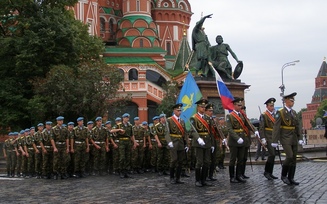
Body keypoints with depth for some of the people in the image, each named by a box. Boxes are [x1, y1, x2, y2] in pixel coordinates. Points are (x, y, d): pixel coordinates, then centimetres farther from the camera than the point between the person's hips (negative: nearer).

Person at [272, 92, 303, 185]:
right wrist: (274, 141, -16)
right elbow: (276, 127, -12)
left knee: (294, 159, 4)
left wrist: (300, 138, 4)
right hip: (285, 139, -7)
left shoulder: (294, 112, 11)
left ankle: (291, 178, 11)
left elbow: (297, 126, 12)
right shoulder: (280, 112, -9)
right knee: (289, 156, -16)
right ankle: (284, 175, 3)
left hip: (294, 139, 7)